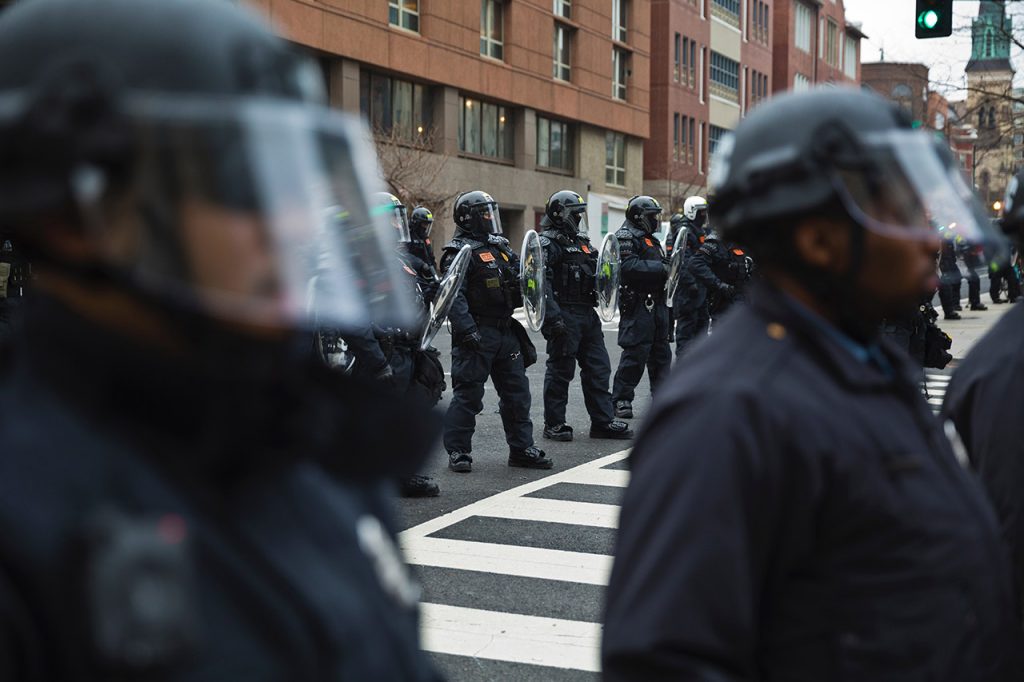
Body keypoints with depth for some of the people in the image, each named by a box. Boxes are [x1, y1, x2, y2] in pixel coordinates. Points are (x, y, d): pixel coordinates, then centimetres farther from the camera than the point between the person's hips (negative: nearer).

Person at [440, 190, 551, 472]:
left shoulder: (501, 248, 17)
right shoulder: (460, 253, -10)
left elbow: (518, 286, 26)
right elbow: (454, 296, -19)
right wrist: (467, 329, -28)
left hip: (507, 332, 8)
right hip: (477, 334, -8)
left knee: (517, 391, 12)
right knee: (468, 393, -2)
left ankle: (522, 449, 21)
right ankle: (458, 452, 7)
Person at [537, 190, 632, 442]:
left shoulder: (583, 242, 19)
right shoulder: (547, 244, -9)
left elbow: (596, 275, 28)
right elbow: (542, 283, -18)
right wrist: (553, 317, -26)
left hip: (588, 315, 8)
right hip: (564, 316, -8)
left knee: (598, 368, 8)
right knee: (560, 369, -2)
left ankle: (603, 422, 15)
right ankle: (554, 424, 8)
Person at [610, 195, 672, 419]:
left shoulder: (650, 239, 23)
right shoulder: (625, 237, -8)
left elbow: (661, 268, 29)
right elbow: (628, 266, -23)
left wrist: (668, 266, 7)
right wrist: (660, 268, -20)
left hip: (657, 302, 9)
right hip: (637, 303, -9)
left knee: (661, 351, 12)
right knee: (635, 352, -9)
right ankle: (621, 399, -2)